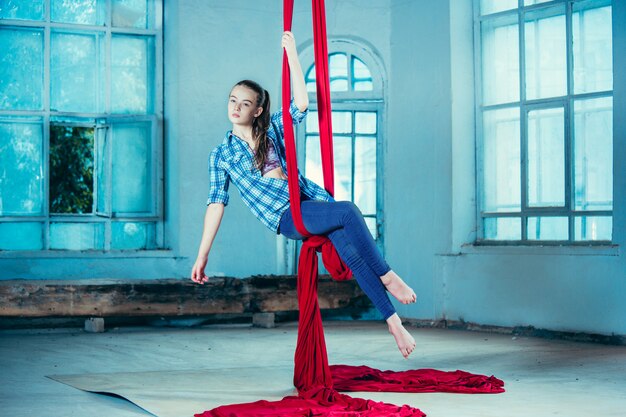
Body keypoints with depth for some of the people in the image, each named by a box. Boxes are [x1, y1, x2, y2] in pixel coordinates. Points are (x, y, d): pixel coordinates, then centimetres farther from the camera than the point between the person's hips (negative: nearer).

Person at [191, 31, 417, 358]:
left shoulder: (273, 128, 12)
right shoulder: (221, 154, 6)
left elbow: (301, 104, -4)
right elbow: (216, 203, 2)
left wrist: (291, 53, -8)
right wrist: (202, 255, -3)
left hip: (309, 198, 3)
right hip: (285, 216, -3)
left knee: (352, 252, -20)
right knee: (349, 211, -29)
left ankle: (394, 322, -18)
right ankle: (387, 276, -19)